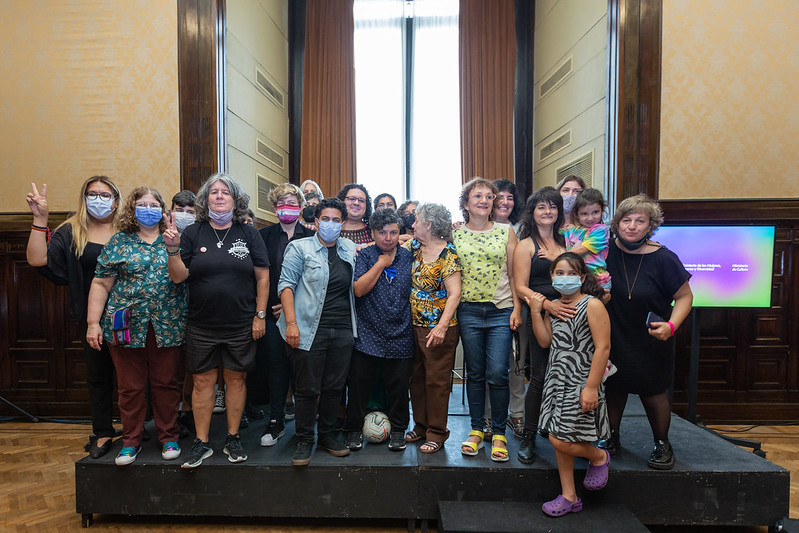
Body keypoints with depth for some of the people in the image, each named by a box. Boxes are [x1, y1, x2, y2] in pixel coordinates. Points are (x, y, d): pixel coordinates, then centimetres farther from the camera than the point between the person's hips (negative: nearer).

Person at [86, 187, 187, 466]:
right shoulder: (119, 241, 5)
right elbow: (101, 284, 4)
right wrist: (93, 322, -2)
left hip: (167, 325, 0)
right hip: (127, 325, 0)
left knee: (166, 383, 7)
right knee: (130, 386, 8)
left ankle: (169, 437, 22)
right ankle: (131, 441, 25)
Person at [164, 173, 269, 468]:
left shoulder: (249, 233, 2)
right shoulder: (193, 233, 3)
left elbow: (262, 276, 1)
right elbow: (179, 277, 0)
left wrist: (260, 314, -2)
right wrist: (173, 249, -17)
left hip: (241, 325, 0)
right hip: (201, 325, 1)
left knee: (236, 379, 9)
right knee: (203, 381, 7)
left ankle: (233, 438, 25)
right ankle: (201, 443, 22)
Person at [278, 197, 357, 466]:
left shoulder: (350, 249, 14)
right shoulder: (300, 247, 1)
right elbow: (286, 284, -5)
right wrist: (291, 322, -15)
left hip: (343, 330, 5)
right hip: (309, 329, -4)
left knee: (335, 386, 11)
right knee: (307, 388, 2)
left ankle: (327, 435, 28)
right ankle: (304, 441, 18)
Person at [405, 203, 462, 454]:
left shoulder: (447, 254, -14)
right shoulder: (416, 247, 7)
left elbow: (455, 294, -19)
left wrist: (442, 326, -27)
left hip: (438, 327, -7)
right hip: (415, 324, 7)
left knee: (436, 381, 4)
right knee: (416, 377, 16)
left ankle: (437, 433, 18)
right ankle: (421, 425, 32)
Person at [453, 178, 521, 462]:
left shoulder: (506, 231, 4)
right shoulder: (455, 233, 5)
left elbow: (513, 274, 4)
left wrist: (517, 308, -2)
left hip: (501, 311, -1)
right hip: (469, 311, 1)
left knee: (497, 374, -3)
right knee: (475, 373, 9)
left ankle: (499, 433, 16)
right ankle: (476, 429, 24)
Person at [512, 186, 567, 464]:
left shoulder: (565, 242, 17)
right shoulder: (526, 245, 2)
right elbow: (521, 287, -6)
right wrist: (547, 305, -20)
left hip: (566, 315, 4)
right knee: (539, 377, -3)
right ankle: (528, 437, 11)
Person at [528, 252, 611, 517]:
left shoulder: (592, 305, -12)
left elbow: (603, 347, -16)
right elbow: (545, 342, 5)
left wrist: (591, 387, -20)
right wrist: (535, 312, -6)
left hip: (580, 382, -7)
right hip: (557, 379, 7)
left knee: (561, 441, -7)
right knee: (559, 439, 12)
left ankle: (599, 457, 24)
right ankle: (569, 497, 27)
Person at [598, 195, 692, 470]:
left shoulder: (663, 259, -15)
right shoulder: (607, 251, -8)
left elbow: (684, 296, -7)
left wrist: (671, 325, -21)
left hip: (651, 341, -2)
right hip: (613, 338, 3)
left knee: (652, 393, 9)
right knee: (613, 388, 14)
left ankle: (662, 444, 34)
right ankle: (611, 437, 36)